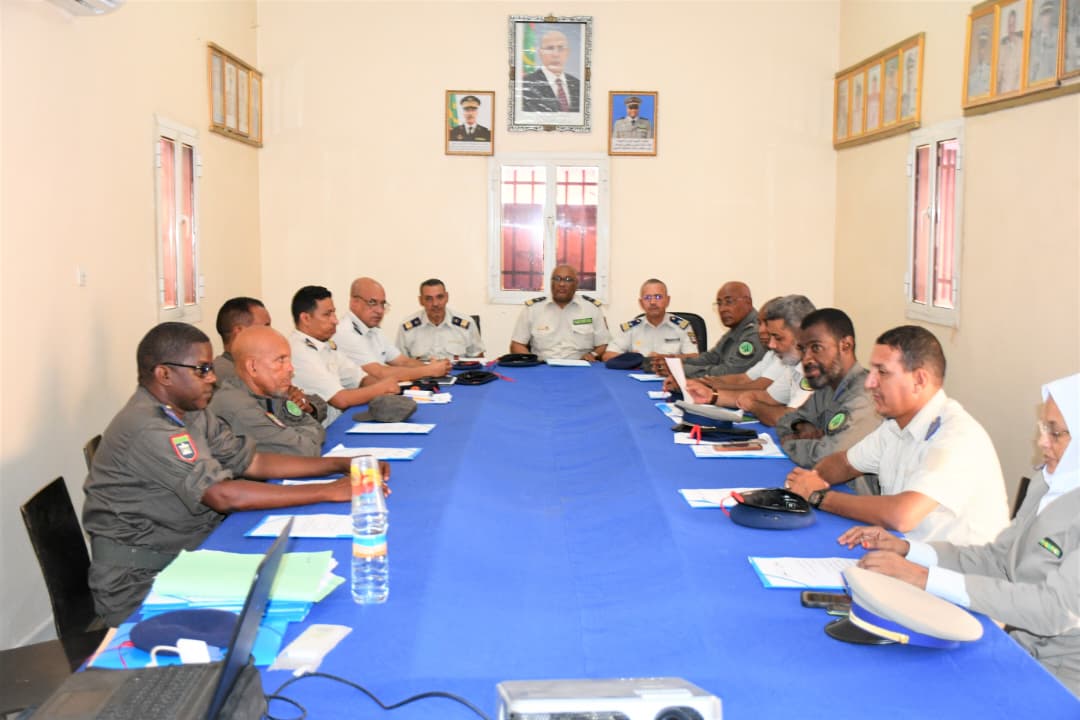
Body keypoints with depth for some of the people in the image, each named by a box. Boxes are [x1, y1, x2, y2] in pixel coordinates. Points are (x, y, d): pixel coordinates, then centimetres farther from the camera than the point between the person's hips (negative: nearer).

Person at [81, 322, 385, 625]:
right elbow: (224, 495, -29)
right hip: (139, 586, -8)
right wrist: (329, 492, -26)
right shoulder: (146, 427, -23)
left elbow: (253, 462, 8)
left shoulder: (191, 413, 6)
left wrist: (340, 464, -3)